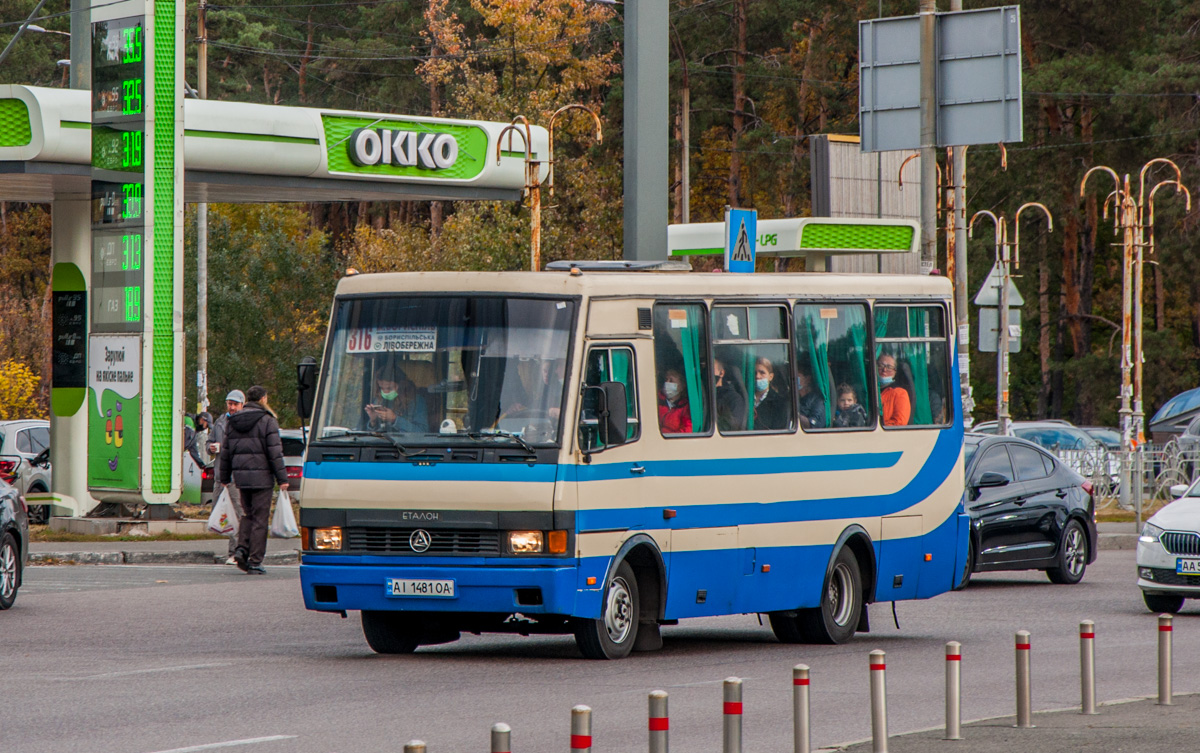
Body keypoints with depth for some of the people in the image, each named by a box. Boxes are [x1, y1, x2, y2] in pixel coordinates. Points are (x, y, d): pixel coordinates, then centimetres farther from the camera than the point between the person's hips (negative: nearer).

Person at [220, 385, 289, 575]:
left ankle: (241, 549, -1)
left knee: (248, 514, 19)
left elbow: (226, 452, 15)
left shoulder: (233, 422, 11)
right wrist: (282, 478, -9)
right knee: (260, 518, -1)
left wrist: (225, 477, 22)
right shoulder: (267, 421, -7)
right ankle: (255, 562, -2)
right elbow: (275, 452, -11)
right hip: (261, 476, -5)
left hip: (241, 475, 5)